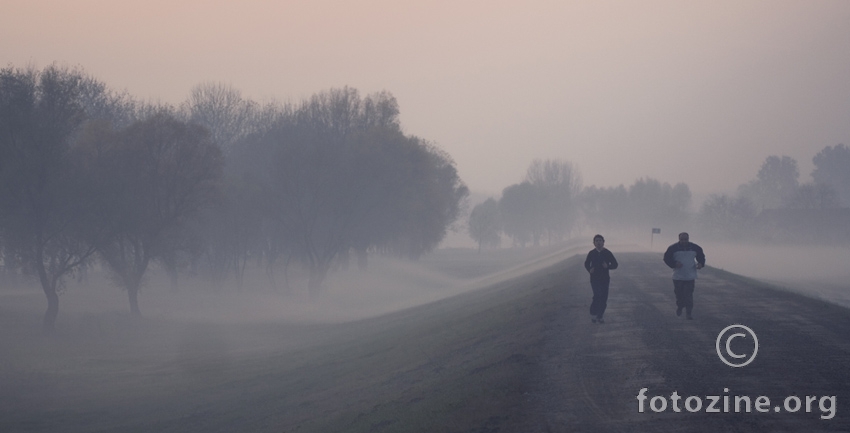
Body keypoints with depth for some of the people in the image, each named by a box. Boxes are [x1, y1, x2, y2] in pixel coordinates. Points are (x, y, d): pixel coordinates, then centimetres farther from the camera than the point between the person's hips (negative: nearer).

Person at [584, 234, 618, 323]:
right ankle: (593, 313, -1)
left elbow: (615, 265, 3)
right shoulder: (591, 253, 1)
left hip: (605, 279, 1)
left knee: (604, 298, 1)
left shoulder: (608, 253, -1)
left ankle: (600, 316, 15)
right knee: (597, 295, -18)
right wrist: (589, 270, -5)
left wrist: (607, 266, -17)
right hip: (594, 278, -1)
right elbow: (586, 264, 16)